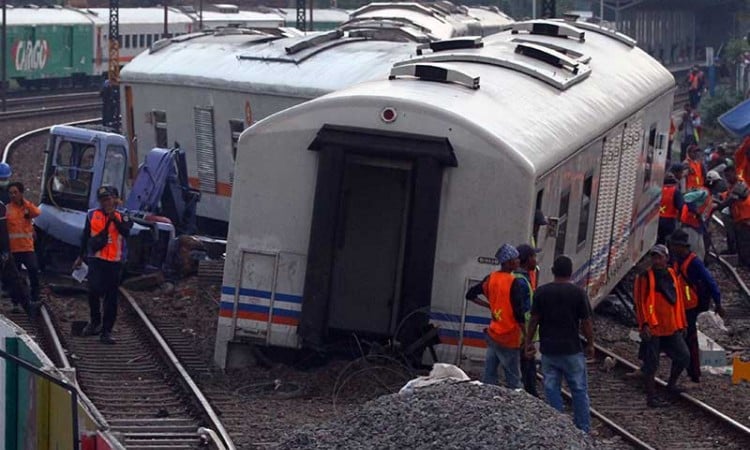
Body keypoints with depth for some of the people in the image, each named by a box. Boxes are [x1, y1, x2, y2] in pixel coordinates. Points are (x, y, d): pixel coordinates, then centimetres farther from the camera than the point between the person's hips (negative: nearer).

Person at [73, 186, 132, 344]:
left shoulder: (121, 217, 5)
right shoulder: (92, 215, 8)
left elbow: (126, 232, -15)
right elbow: (85, 236, 17)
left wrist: (114, 218, -26)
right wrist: (81, 257, 21)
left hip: (114, 262, 0)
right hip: (96, 259, 0)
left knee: (111, 298, 3)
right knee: (94, 290, -18)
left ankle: (106, 331, 9)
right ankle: (95, 322, 6)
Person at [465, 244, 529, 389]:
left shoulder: (491, 278, 4)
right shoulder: (514, 282, -16)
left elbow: (470, 295, 13)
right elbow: (518, 313, -18)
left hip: (493, 335, 6)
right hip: (509, 338, -6)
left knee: (489, 376, 7)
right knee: (513, 381, -2)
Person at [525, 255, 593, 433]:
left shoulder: (541, 292, -2)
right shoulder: (578, 293, -7)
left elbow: (534, 320, 0)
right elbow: (586, 322, -5)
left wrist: (528, 342, 9)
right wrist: (590, 344, 7)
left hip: (548, 350, 2)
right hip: (572, 349, -1)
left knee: (552, 389, 9)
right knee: (579, 389, 9)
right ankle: (583, 430, 11)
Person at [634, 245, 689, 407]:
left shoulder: (672, 275, 10)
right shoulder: (645, 278, -7)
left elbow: (678, 300, 17)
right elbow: (640, 302, -11)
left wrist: (681, 323, 17)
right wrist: (644, 325, -19)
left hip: (671, 327, 6)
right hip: (652, 328, -6)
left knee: (683, 356, 8)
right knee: (651, 363, -1)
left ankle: (672, 383, 30)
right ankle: (651, 396, 8)